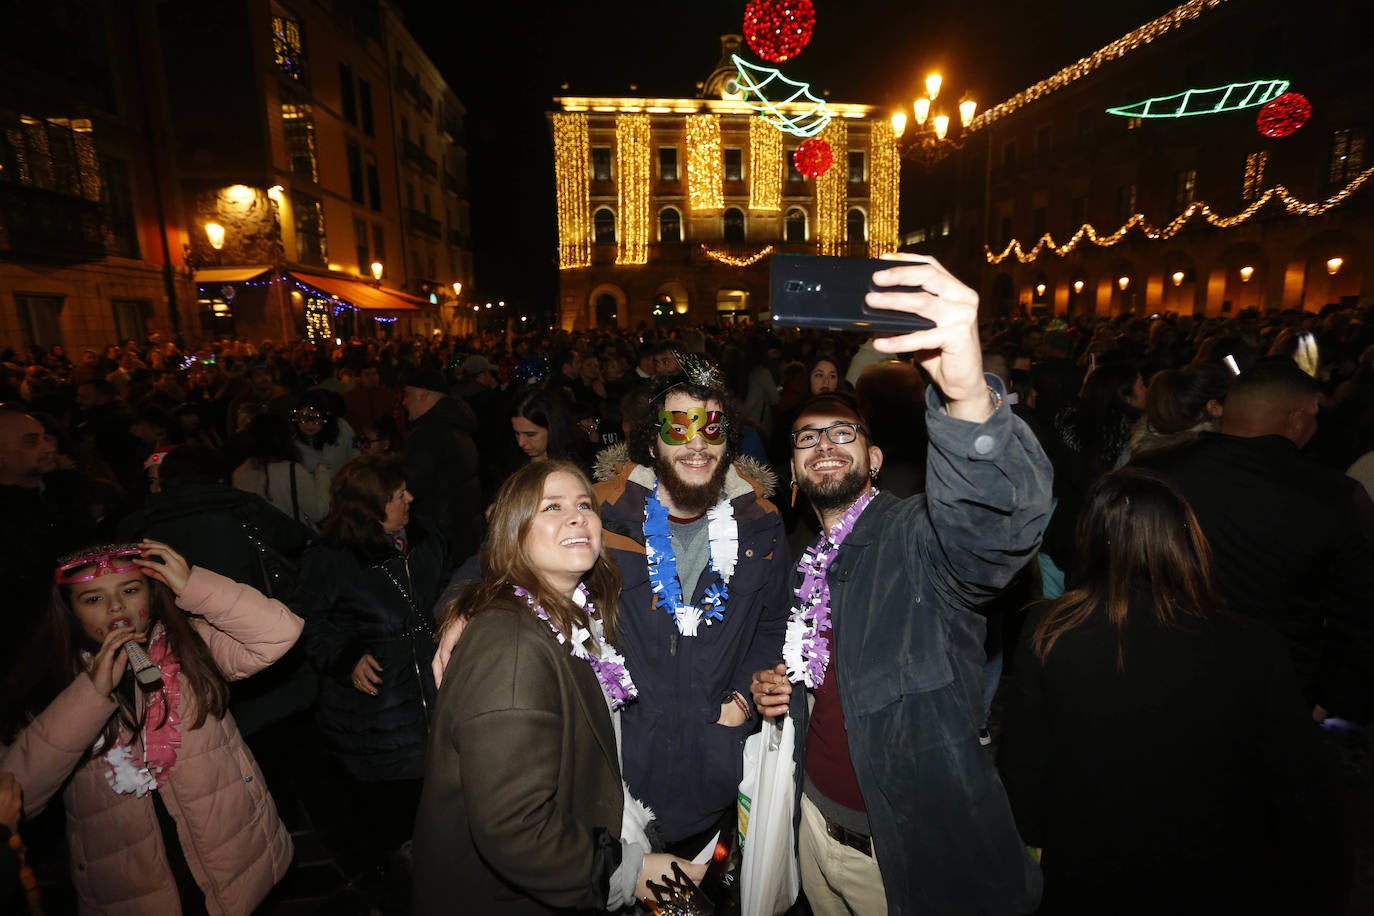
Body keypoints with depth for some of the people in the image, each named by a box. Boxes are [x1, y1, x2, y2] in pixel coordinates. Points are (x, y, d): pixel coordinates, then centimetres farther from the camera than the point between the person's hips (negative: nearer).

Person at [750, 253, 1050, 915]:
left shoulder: (918, 535, -19)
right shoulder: (798, 558, 1)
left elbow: (1000, 520, -42)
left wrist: (970, 394, -60)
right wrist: (770, 686, -4)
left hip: (918, 849, -5)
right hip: (817, 826, 6)